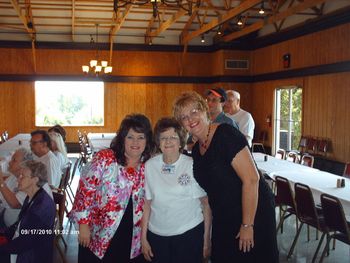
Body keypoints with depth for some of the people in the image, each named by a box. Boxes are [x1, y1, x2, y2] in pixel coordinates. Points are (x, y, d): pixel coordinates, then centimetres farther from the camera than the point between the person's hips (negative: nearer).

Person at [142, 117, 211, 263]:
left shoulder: (193, 166, -7)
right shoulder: (149, 166, -1)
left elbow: (206, 204, -4)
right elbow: (146, 204, 4)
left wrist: (206, 240, -5)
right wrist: (143, 238, 4)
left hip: (190, 234, -2)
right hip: (157, 235, 2)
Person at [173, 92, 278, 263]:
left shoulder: (226, 134, -19)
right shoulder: (196, 150, 4)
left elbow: (251, 179, -24)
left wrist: (247, 225, -22)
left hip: (253, 213, -7)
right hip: (223, 219, 7)